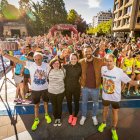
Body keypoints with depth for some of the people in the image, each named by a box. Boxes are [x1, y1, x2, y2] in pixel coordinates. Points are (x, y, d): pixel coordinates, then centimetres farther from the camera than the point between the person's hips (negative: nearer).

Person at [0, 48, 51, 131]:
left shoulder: (46, 65, -14)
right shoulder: (30, 64, -17)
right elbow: (17, 60, -20)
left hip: (45, 88, 1)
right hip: (35, 89, 0)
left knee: (46, 102, 22)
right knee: (36, 105, 18)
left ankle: (47, 115, 48)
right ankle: (36, 120, 41)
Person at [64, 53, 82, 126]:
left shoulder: (80, 67, -12)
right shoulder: (66, 66, -10)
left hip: (76, 88, -1)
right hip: (67, 88, 1)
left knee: (76, 102, 15)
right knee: (69, 102, 19)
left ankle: (75, 116, 40)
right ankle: (70, 115, 46)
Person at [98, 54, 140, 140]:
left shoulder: (119, 71, -24)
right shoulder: (103, 68, -13)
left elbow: (130, 81, -23)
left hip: (115, 97, -2)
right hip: (105, 95, 3)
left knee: (115, 112, 16)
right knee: (105, 109, 24)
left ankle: (114, 129, 40)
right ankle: (104, 123, 51)